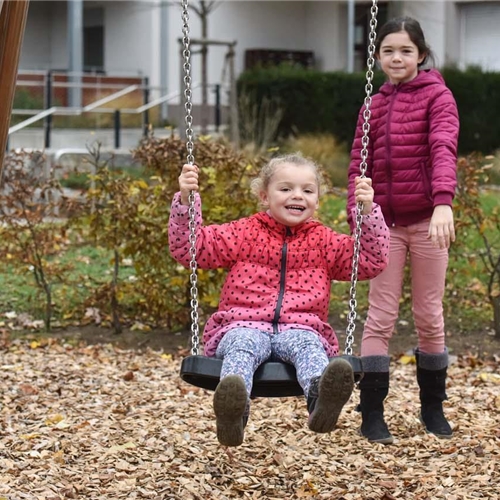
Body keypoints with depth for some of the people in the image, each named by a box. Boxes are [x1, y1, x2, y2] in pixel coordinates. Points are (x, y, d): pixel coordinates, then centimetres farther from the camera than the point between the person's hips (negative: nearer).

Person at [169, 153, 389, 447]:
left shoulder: (324, 241, 18)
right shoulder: (245, 233, 15)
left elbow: (373, 261, 12)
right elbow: (188, 248, 10)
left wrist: (369, 211, 1)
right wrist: (185, 200, -3)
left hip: (300, 330, 1)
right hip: (243, 327, -1)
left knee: (307, 344, -35)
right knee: (244, 345, -37)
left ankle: (321, 396, -70)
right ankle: (234, 409, -68)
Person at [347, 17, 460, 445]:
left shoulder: (437, 96, -2)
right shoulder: (373, 106, 11)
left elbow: (444, 149, -17)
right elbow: (359, 166, 8)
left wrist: (443, 203, -32)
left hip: (426, 220, -2)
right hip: (386, 223, 3)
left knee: (429, 316, 7)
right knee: (381, 317, 0)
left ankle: (433, 408, 22)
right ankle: (372, 414, 3)